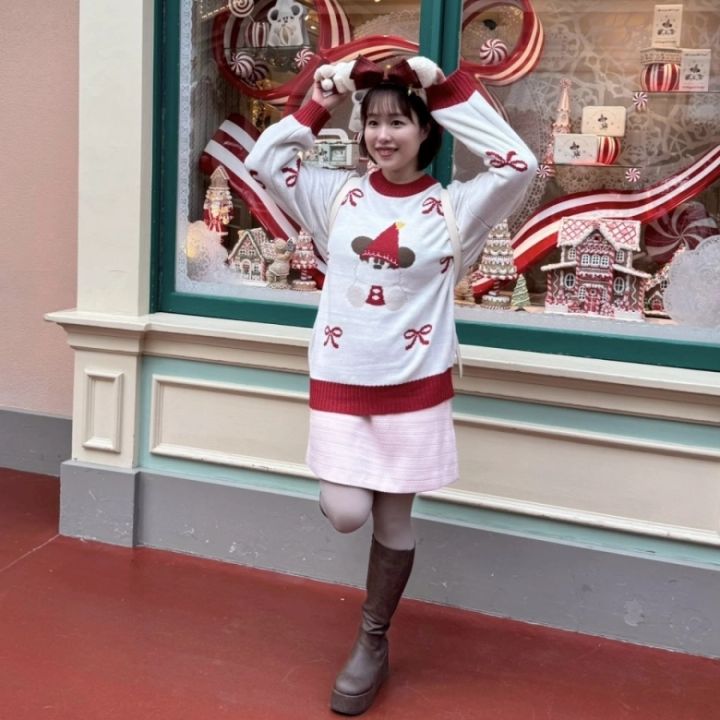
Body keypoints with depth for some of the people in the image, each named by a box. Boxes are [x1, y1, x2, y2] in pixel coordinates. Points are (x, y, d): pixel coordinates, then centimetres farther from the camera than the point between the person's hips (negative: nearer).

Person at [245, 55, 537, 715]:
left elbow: (518, 166, -18)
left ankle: (372, 644, 29)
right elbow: (264, 160, 2)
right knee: (345, 514, -8)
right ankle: (348, 490, 32)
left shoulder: (453, 208, -5)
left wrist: (451, 91, -17)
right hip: (340, 383, 1)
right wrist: (319, 104, -4)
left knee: (394, 520, 9)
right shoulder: (338, 196, 2)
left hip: (415, 386, -1)